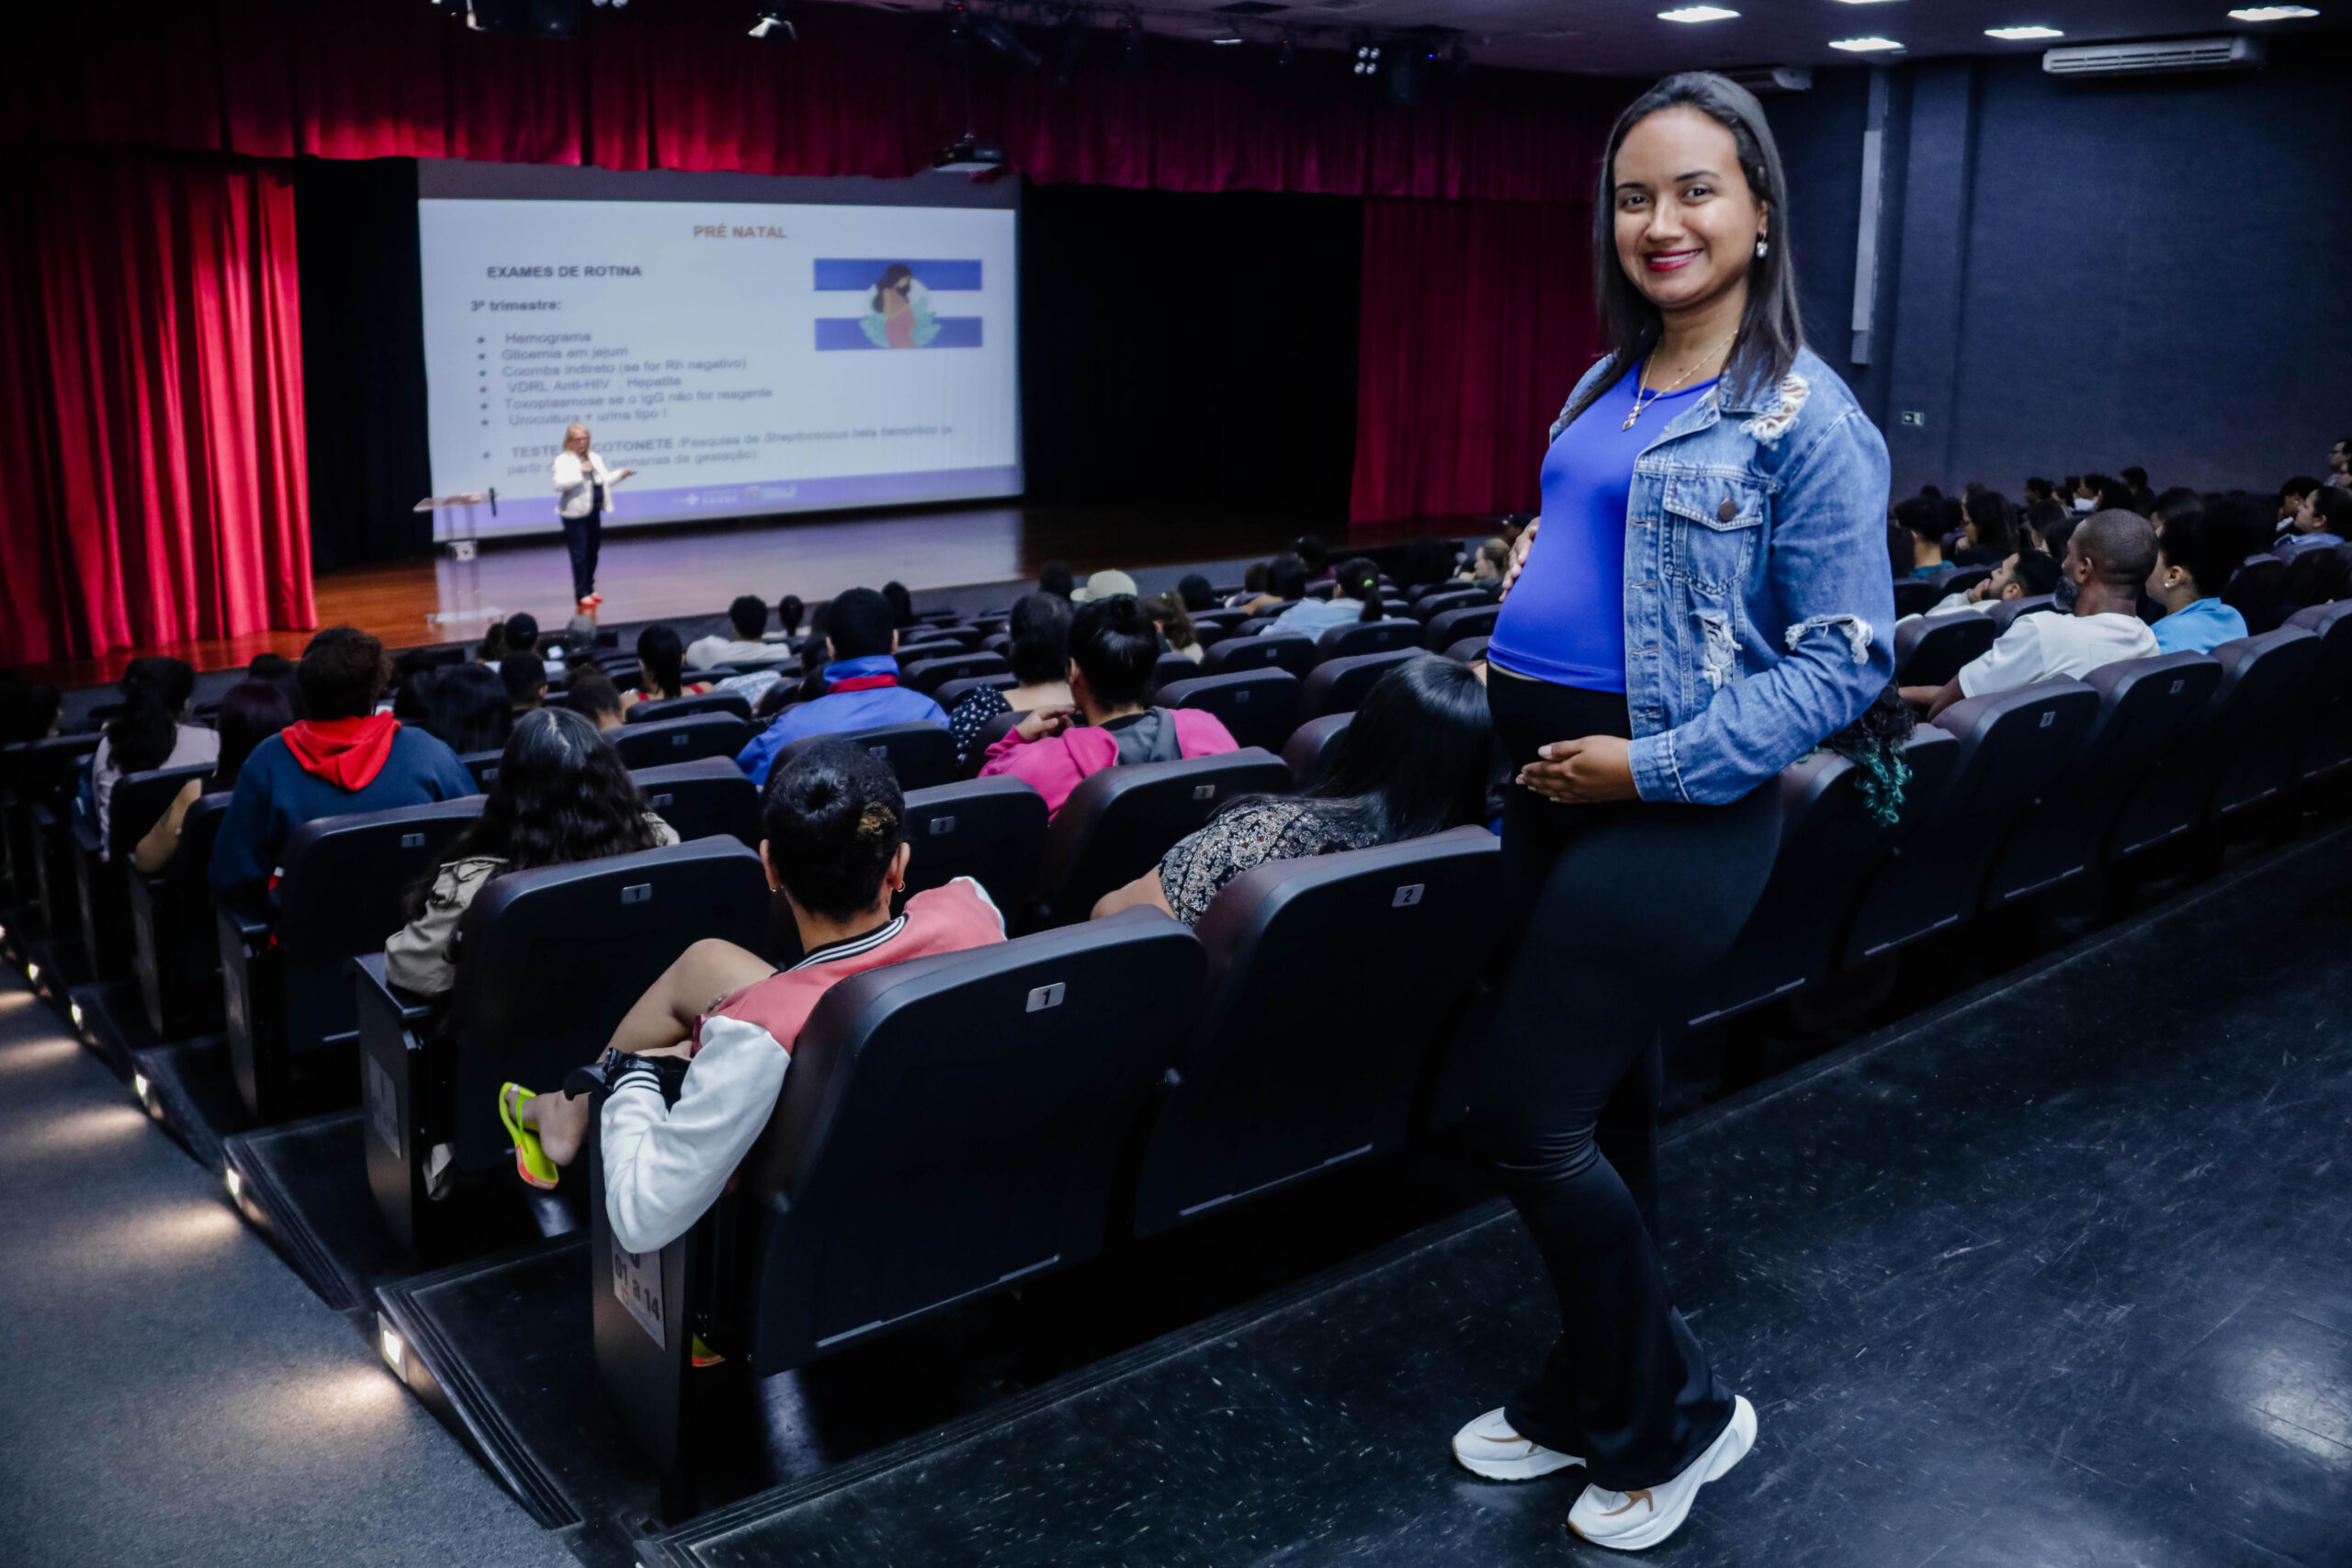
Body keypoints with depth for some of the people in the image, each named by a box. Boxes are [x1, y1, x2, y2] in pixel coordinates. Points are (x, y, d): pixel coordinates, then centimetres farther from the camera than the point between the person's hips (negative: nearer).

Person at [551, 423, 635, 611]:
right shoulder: (563, 460, -7)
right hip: (575, 513, -7)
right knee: (579, 554, -6)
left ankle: (590, 589, 23)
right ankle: (581, 594, -3)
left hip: (594, 511, 7)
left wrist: (620, 474, 9)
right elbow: (559, 484, -20)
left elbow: (604, 481, 23)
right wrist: (579, 472, -27)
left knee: (592, 552, 11)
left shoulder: (595, 458, 15)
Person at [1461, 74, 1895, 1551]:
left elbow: (1849, 654, -14)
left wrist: (1652, 766, -18)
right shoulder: (1607, 386, 11)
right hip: (1551, 780, 7)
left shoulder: (1805, 415, -11)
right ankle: (1594, 1396, 35)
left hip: (1675, 804, -7)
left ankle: (1678, 1412, 17)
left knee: (1530, 1121, -6)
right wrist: (1529, 573, 6)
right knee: (1599, 1105, 17)